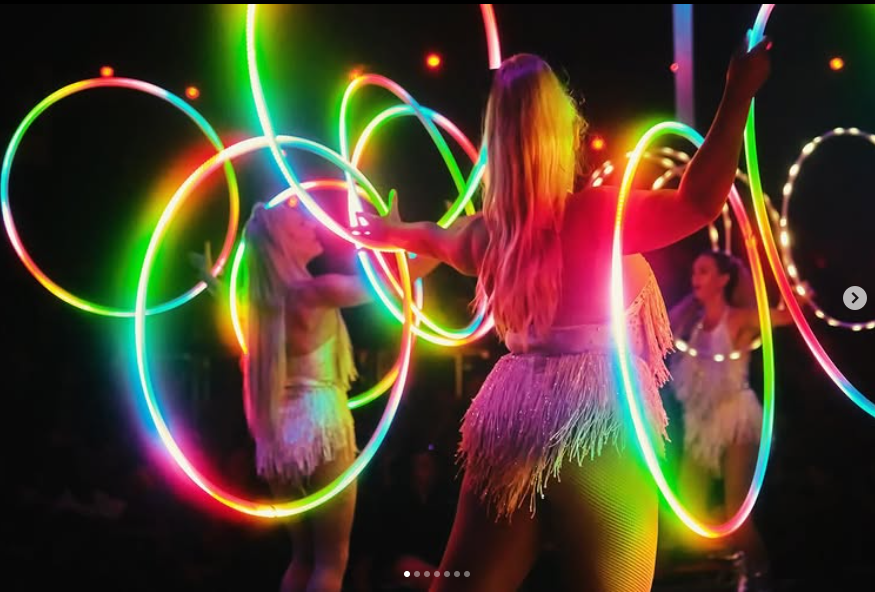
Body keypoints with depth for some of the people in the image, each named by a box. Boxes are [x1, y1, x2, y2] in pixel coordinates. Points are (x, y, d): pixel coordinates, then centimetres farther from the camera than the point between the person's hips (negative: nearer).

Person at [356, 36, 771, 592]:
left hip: (510, 418, 6)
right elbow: (699, 200, -17)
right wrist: (739, 95, -11)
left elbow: (437, 239, 32)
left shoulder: (487, 232, 9)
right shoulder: (595, 214, -11)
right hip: (596, 424, -6)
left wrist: (394, 233, 56)